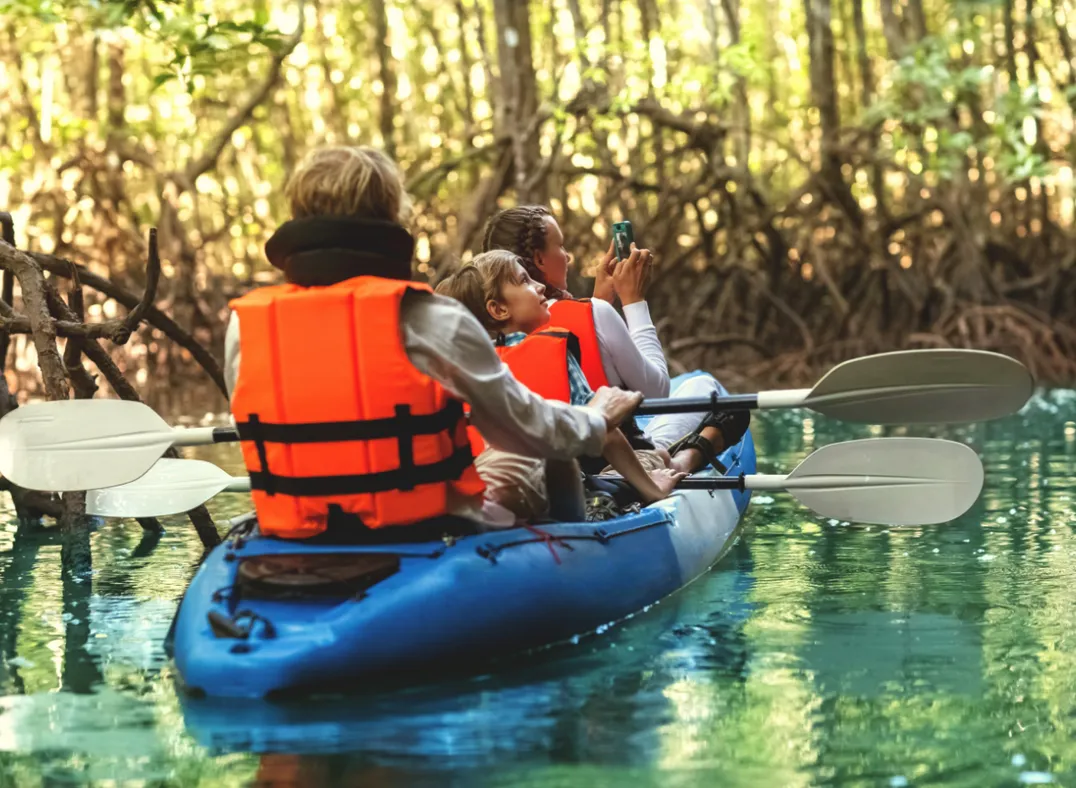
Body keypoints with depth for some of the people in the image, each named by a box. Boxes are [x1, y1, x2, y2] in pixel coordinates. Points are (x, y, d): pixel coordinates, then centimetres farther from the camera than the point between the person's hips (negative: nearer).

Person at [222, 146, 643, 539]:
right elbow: (528, 430, -4)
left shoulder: (244, 325, -5)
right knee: (524, 468, 28)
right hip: (426, 536, -4)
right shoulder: (429, 320, -16)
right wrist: (597, 419, 18)